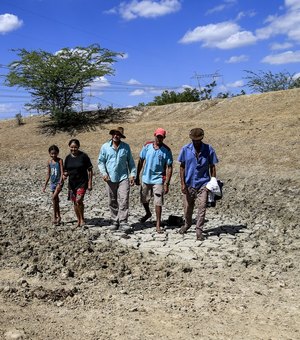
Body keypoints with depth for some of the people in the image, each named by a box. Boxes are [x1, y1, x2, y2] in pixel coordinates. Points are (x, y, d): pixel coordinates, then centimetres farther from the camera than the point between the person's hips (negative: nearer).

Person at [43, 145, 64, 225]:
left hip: (59, 182, -5)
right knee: (56, 200, 11)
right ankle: (58, 217, 22)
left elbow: (62, 172, -14)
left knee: (54, 197, -20)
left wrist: (60, 183, -25)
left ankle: (55, 217, -12)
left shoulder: (60, 160, -8)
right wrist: (45, 185, 11)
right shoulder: (49, 162, 5)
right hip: (52, 182, 5)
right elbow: (48, 174, 11)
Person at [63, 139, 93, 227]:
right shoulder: (68, 158, 5)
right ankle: (78, 220, 27)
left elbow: (89, 170, -6)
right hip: (72, 183, 5)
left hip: (82, 183, -5)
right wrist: (65, 174, -10)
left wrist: (90, 183, -9)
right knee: (75, 203, 11)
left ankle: (82, 219, 4)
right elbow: (66, 171, 14)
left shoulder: (83, 156, -9)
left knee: (79, 201, -18)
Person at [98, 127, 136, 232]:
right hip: (110, 179, 1)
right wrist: (103, 173, -5)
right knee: (112, 202, 8)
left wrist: (132, 174, 2)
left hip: (123, 178, -1)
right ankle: (115, 222, 19)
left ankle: (123, 222, -7)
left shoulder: (126, 147, 5)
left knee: (124, 201, -10)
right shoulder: (105, 147, 5)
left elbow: (130, 162, 10)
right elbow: (100, 161, 9)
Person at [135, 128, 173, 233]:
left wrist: (166, 184, -15)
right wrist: (137, 176, 7)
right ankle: (148, 213, 48)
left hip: (158, 180, -3)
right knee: (144, 200, 19)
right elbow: (141, 161, 6)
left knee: (158, 203, -4)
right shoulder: (147, 146, -2)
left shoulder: (166, 150, -10)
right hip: (146, 178, 4)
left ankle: (158, 225, 8)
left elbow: (169, 168, -10)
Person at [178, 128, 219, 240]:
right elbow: (182, 167, 2)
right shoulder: (185, 149, -2)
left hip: (203, 184, -1)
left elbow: (212, 167, 4)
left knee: (202, 207, -9)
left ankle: (199, 230, 2)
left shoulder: (208, 149, -3)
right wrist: (183, 183, -4)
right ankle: (187, 224, 40)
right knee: (187, 207, 13)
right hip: (189, 184, 1)